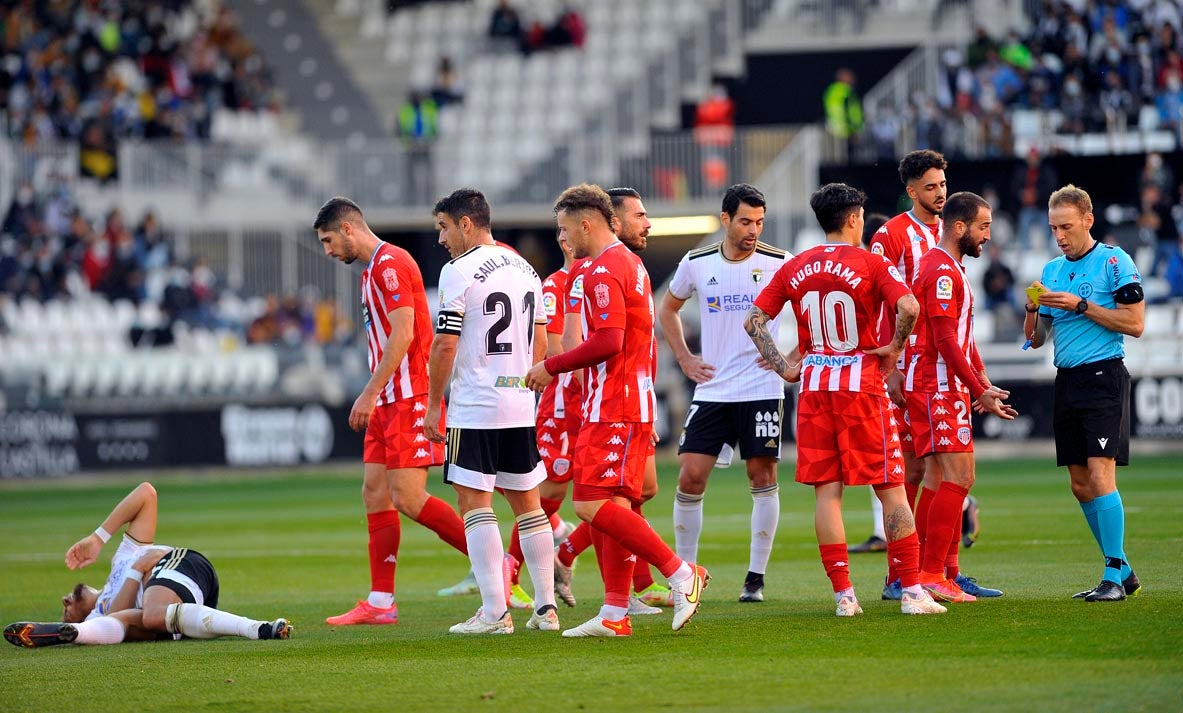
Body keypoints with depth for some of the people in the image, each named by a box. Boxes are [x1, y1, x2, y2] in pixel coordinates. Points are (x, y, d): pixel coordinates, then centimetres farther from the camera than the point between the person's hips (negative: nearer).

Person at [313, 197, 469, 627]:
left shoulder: (390, 263, -12)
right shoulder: (372, 270, 19)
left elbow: (403, 335, -20)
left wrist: (370, 394, -20)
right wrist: (373, 398, 17)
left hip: (409, 398, -10)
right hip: (388, 402, 10)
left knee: (407, 498, -13)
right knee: (375, 494, 6)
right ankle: (380, 603, 7)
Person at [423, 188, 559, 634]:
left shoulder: (459, 271, -11)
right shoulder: (525, 270, 12)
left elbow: (445, 346, -13)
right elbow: (540, 343, 17)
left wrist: (433, 405, -5)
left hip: (473, 407, -7)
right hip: (521, 406, 7)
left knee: (475, 504, -4)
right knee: (526, 502, 13)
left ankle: (495, 612, -10)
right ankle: (546, 607, 12)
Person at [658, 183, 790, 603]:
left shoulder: (778, 263, -5)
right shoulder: (696, 264, 3)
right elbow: (668, 308, 20)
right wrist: (684, 359, 10)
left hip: (762, 390, -2)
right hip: (711, 390, 2)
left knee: (762, 476, -3)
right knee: (690, 477, -4)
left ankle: (756, 578, 5)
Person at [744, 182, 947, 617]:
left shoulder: (794, 269, 7)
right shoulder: (870, 263, -6)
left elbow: (753, 320, 5)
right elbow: (908, 307, -21)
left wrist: (783, 367, 7)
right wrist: (896, 347, -6)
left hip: (814, 386, 4)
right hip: (862, 382, -3)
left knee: (826, 491, 4)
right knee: (891, 488, 2)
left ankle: (843, 594, 0)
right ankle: (912, 591, 0)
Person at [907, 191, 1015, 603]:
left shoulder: (952, 269, 20)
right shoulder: (942, 271, -14)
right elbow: (946, 341, -19)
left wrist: (981, 383, 16)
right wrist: (980, 390, -17)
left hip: (949, 387, 11)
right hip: (937, 387, -11)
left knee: (956, 479, 12)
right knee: (958, 479, -13)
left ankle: (948, 573, 15)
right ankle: (931, 576, -14)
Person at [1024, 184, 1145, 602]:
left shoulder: (1114, 262, -4)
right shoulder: (1052, 271, 15)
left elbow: (1135, 324, -10)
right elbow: (1036, 339, 18)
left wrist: (1081, 306, -14)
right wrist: (1033, 309, -3)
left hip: (1104, 375, -7)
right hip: (1067, 380, 7)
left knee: (1100, 474, -15)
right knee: (1081, 485, 5)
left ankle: (1113, 576, -13)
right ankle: (1123, 572, 14)